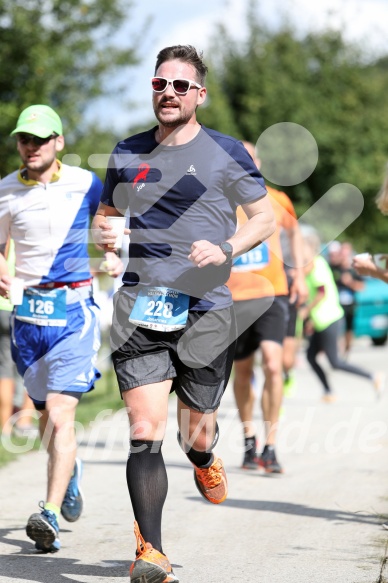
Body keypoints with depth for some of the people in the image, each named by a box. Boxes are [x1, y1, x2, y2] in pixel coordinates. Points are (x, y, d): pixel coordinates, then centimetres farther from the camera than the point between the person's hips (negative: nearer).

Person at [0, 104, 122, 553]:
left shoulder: (85, 184, 0)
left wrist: (114, 255, 3)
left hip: (74, 309, -3)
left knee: (60, 410, -17)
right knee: (46, 412, 14)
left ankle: (50, 515, -22)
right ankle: (69, 470, 45)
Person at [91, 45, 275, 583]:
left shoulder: (226, 154, 2)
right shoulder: (127, 153, 12)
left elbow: (265, 219, 7)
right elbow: (105, 212, 25)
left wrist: (225, 250, -11)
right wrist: (102, 231, 1)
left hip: (205, 310, -1)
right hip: (139, 306, 1)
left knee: (196, 432, 10)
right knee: (144, 432, -13)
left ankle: (204, 459, 49)